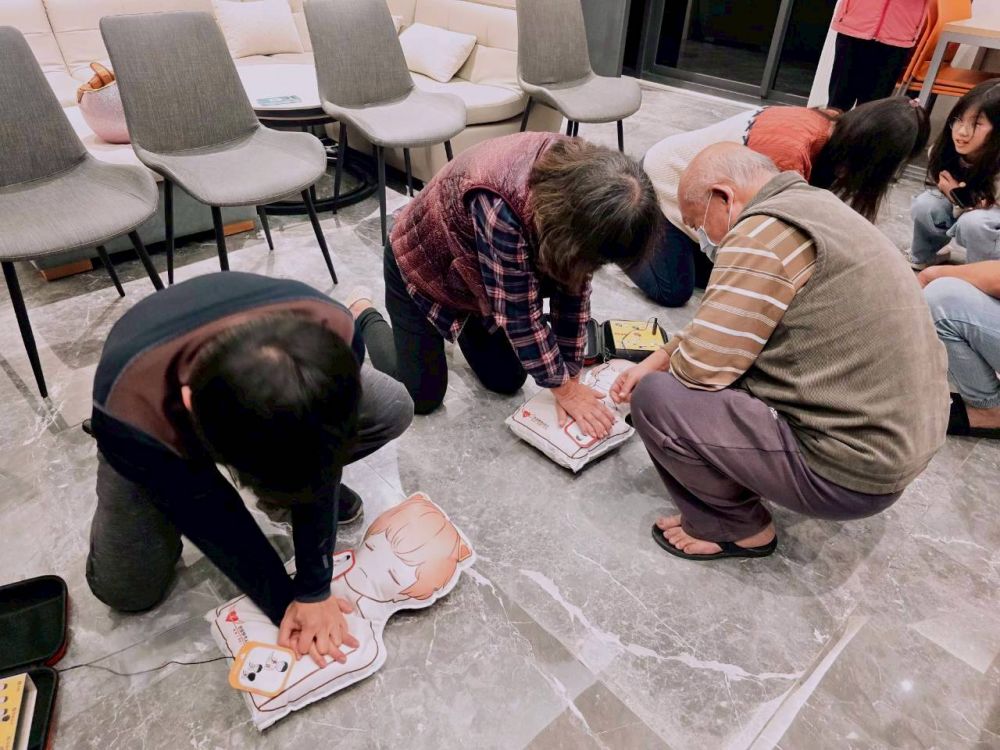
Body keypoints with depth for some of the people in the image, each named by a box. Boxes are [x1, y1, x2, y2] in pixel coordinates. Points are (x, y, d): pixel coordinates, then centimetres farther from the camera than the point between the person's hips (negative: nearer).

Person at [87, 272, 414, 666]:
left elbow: (321, 459, -26)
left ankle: (281, 484, 6)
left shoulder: (331, 334, -38)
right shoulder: (131, 413, -43)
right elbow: (213, 522, -28)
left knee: (393, 409, -18)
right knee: (126, 589, -6)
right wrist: (285, 605, -18)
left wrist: (314, 588, -22)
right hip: (154, 438, -1)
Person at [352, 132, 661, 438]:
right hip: (423, 264, -5)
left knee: (507, 382, 7)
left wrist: (571, 376, -13)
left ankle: (464, 320, 33)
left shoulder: (580, 180, -22)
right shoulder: (501, 204, -43)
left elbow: (574, 284, -14)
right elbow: (518, 312, -33)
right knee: (422, 396, 2)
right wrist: (563, 388, -22)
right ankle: (364, 315, 25)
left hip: (482, 274, 6)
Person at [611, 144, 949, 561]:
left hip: (852, 473, -10)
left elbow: (699, 366, -21)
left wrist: (657, 373, 1)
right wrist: (655, 360, 8)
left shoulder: (765, 231, -21)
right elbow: (721, 330, 15)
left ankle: (735, 528, 7)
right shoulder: (811, 206, 10)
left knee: (655, 398, -13)